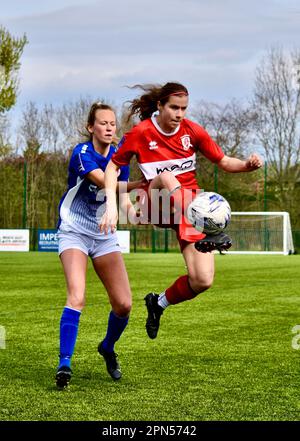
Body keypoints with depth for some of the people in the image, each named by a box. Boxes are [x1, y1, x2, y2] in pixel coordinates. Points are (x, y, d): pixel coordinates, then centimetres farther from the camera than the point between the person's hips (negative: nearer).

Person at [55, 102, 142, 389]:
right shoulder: (82, 153, -15)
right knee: (77, 297, -26)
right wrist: (142, 183, -40)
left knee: (123, 304, -3)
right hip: (74, 233, -5)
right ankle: (64, 363, -23)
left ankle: (108, 348, 26)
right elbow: (106, 184, -29)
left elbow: (123, 200, 4)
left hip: (105, 236, 5)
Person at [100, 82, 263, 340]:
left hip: (191, 205, 2)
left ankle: (160, 302, 16)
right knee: (167, 178, -39)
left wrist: (248, 165, -18)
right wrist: (112, 204, -14)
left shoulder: (192, 131, -1)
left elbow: (224, 162, 3)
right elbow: (113, 166, 0)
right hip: (158, 204, -2)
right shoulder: (140, 133, -7)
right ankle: (202, 236, -57)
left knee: (203, 280, -14)